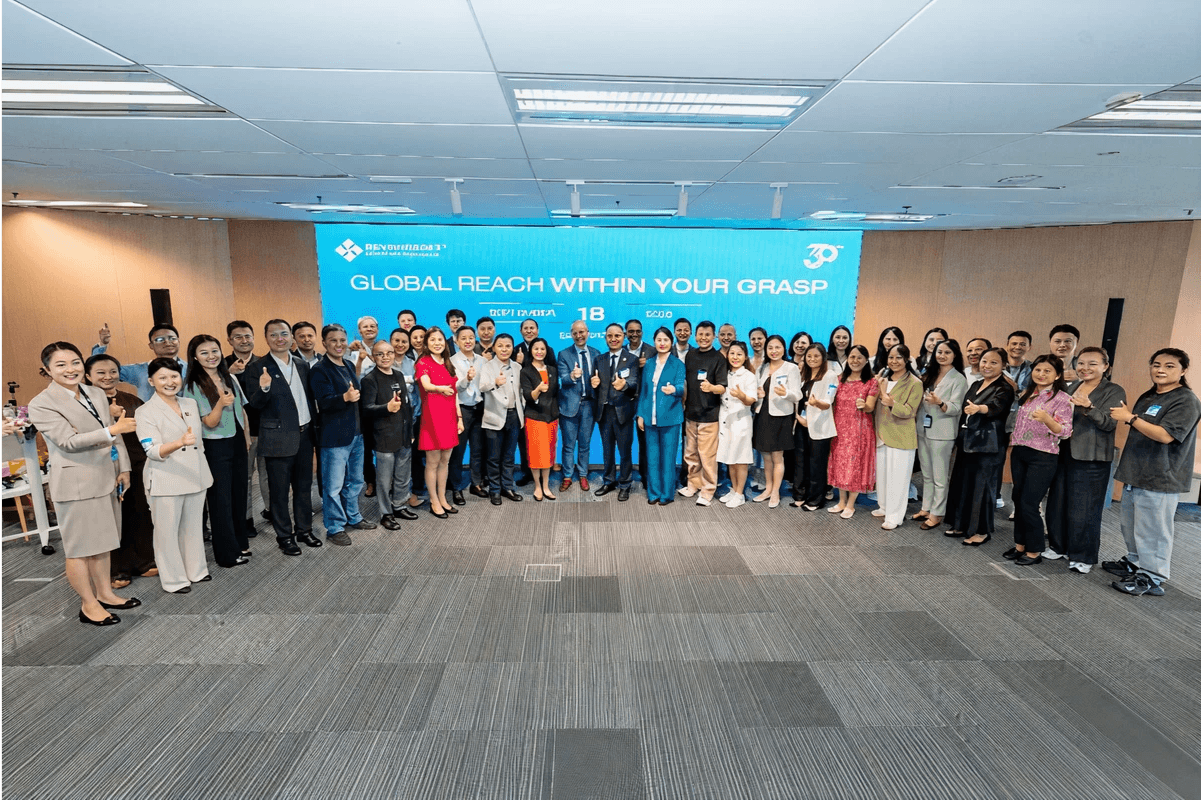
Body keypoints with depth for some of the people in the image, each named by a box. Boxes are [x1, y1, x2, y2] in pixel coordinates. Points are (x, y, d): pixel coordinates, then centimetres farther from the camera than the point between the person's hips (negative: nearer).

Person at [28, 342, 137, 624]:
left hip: (107, 480, 6)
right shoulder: (41, 404, -9)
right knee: (80, 547, 5)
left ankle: (105, 593, 30)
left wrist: (123, 468, 6)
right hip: (76, 484, -6)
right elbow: (69, 441, -19)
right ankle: (88, 605, 19)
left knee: (101, 542, 17)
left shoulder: (96, 395, 10)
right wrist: (112, 430, -31)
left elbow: (115, 434, 12)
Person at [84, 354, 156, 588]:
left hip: (137, 466, 4)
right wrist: (108, 417, -21)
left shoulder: (131, 400, 10)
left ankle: (144, 562, 24)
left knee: (141, 514, 9)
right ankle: (118, 569, 19)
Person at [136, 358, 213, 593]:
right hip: (166, 481, -5)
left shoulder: (191, 404, 9)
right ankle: (174, 579, 16)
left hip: (196, 476, 5)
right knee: (167, 530, 3)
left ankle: (196, 570, 29)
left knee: (193, 526, 15)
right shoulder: (146, 412, -9)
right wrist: (180, 443, -36)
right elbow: (154, 452, -18)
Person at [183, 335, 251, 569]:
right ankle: (228, 554, 16)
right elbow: (209, 423, -17)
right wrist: (220, 404, -34)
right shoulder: (193, 386, -11)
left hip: (237, 444, 5)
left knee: (239, 495, 14)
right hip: (215, 447, -5)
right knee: (221, 499, 4)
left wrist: (246, 439, 12)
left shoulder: (230, 378, 5)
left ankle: (240, 543, 30)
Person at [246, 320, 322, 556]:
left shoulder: (302, 364, 8)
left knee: (304, 487, 15)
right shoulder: (258, 368, -7)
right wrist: (264, 388, -31)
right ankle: (284, 536, 18)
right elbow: (255, 403, -10)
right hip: (279, 438, -5)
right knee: (280, 491, 5)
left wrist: (315, 426, 10)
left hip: (304, 435, 5)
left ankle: (304, 529, 29)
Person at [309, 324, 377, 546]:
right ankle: (334, 528, 15)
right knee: (333, 486, 1)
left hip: (356, 433, 8)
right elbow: (325, 402, -24)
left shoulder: (349, 366, 11)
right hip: (334, 436, -8)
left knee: (355, 481, 20)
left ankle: (353, 517, 36)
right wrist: (345, 397, -40)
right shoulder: (319, 370, -12)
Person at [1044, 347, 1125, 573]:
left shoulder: (1114, 392, -4)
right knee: (1057, 503, 13)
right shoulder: (1070, 387, 12)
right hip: (1063, 453, 6)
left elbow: (1110, 423, -18)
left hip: (1091, 459, -6)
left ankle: (1083, 557, 12)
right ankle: (1058, 546, 27)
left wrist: (1089, 407, -32)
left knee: (1084, 509, 0)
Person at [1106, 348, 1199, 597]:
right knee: (1130, 527, 19)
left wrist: (1130, 418, -19)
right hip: (1135, 474, 9)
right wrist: (1126, 417, 11)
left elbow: (1165, 435, -23)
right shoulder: (1147, 397, 15)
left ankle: (1152, 578, 7)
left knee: (1153, 531, -3)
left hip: (1160, 480, -9)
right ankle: (1135, 563, 34)